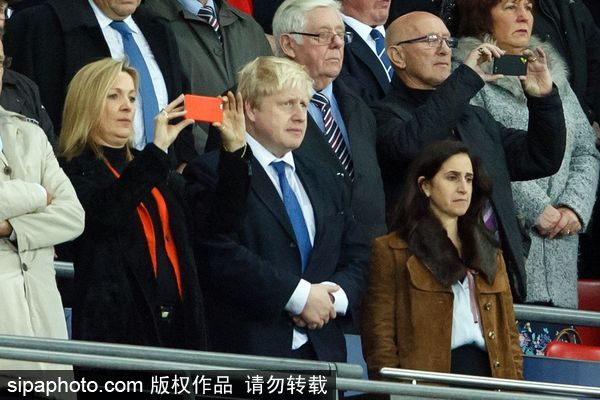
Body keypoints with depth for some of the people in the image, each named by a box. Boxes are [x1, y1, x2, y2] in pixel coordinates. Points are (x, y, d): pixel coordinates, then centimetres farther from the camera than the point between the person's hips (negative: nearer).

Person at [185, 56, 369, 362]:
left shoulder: (326, 181, 22)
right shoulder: (211, 173, -2)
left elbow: (357, 257, 19)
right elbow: (222, 255, -15)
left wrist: (335, 295, -4)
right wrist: (299, 295, -15)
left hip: (322, 349, 6)